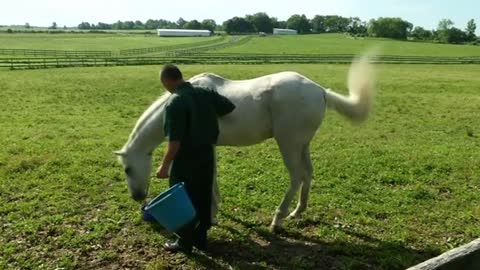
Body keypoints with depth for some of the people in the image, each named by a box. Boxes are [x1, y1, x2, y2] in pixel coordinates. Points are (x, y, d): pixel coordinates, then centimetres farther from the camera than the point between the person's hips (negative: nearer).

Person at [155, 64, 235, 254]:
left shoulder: (175, 102, -21)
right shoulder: (206, 93, -1)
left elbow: (175, 140, -24)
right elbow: (230, 107, 11)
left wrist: (165, 166, -17)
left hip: (186, 160, -7)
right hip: (207, 155, 7)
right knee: (203, 198, 17)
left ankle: (185, 242, 22)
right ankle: (200, 238, 30)